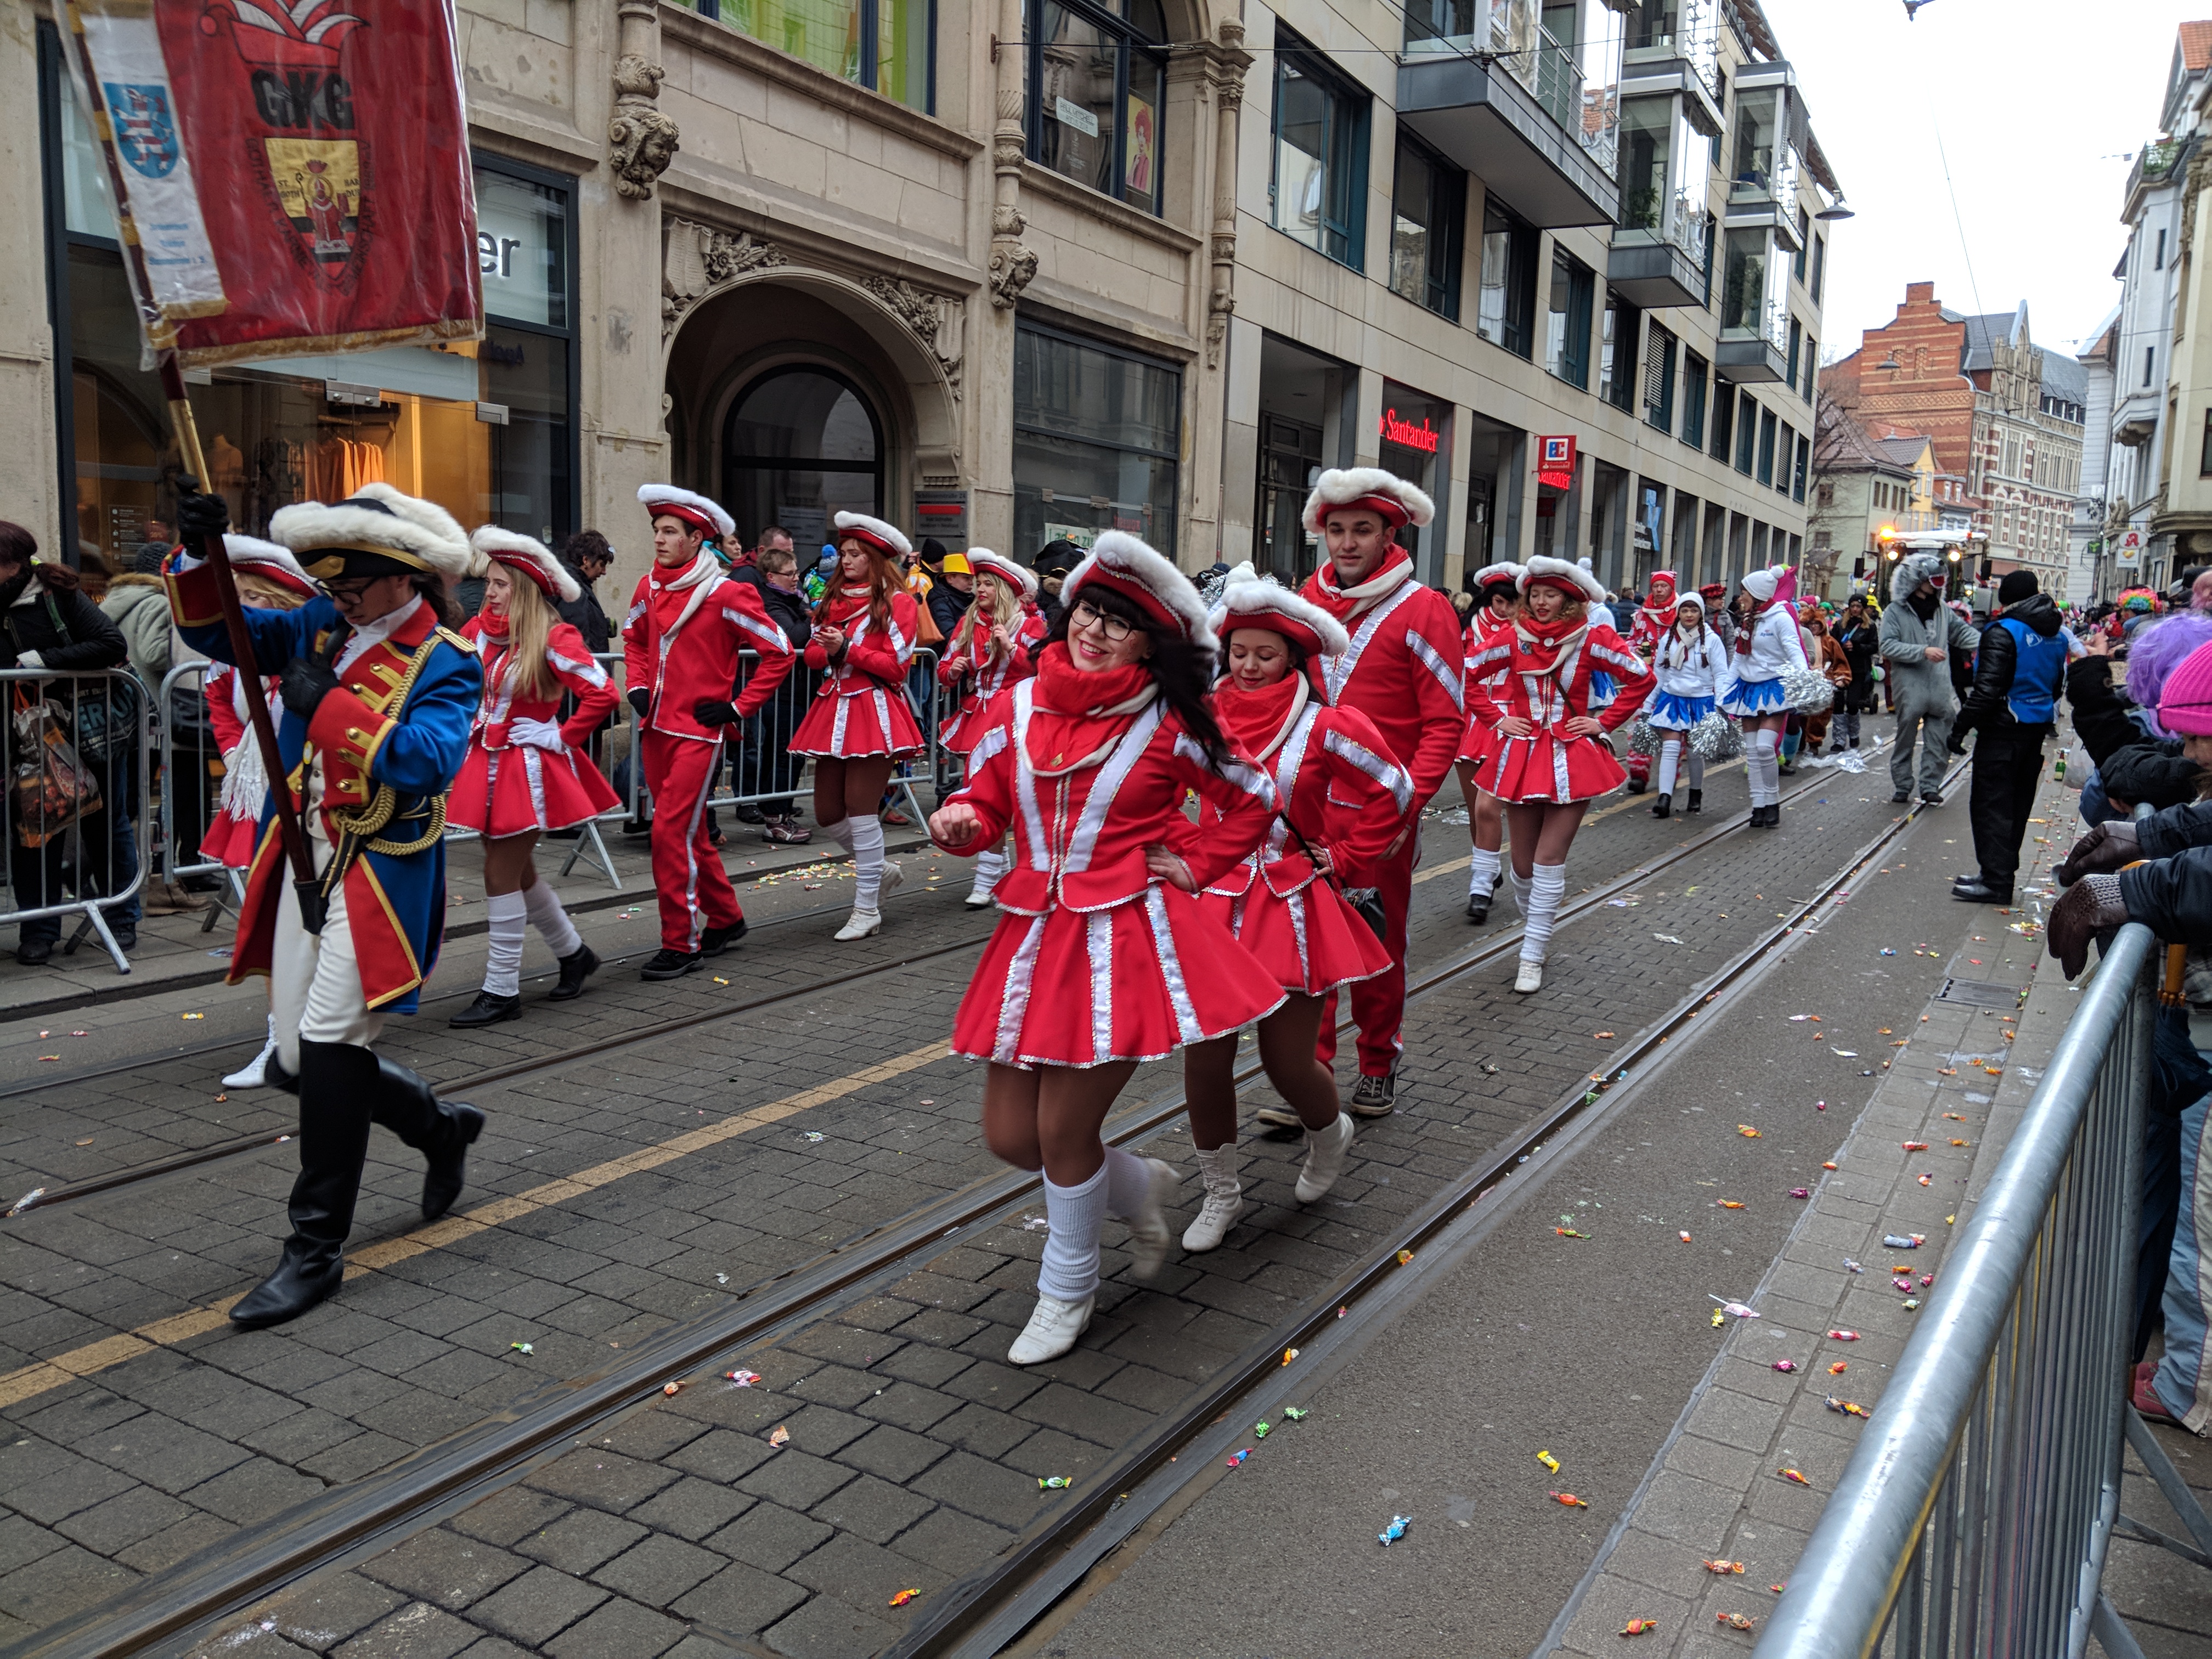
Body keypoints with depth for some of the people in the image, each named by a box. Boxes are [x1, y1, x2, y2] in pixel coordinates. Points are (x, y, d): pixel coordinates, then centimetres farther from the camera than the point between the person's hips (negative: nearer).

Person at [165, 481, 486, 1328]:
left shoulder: (446, 661, -11)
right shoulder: (322, 625, 8)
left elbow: (428, 760, -27)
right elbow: (216, 630, 12)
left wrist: (326, 703, -26)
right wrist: (201, 555, -5)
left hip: (383, 876, -7)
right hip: (304, 866, 7)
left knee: (328, 1041, -13)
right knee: (299, 1060, 11)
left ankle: (317, 1251, 0)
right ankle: (442, 1129, 35)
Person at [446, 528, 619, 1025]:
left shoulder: (553, 638, -12)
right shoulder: (481, 632, 7)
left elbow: (602, 695, -18)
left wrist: (560, 737, -14)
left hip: (526, 769, -7)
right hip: (488, 766, 7)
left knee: (501, 876, -5)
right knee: (517, 872, 16)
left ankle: (502, 990, 5)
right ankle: (573, 953, 36)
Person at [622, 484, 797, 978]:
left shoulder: (725, 595, -12)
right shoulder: (649, 589, 7)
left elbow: (779, 652, -9)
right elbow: (634, 639, 27)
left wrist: (738, 708, -11)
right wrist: (638, 687, 11)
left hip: (699, 732, -7)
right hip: (656, 728, 7)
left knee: (671, 831, -12)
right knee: (688, 832, 15)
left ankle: (681, 945, -2)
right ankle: (725, 919, 32)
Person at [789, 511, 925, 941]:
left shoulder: (898, 602, -3)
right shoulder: (833, 600, 16)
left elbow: (896, 665, -9)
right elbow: (812, 654, 14)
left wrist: (848, 649, -16)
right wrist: (829, 650, -8)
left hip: (874, 710, -7)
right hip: (834, 710, 7)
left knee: (861, 809, -7)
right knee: (827, 812, 7)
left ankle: (867, 910, 2)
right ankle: (879, 868, 32)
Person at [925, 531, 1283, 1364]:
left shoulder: (1167, 726, -5)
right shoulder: (1021, 706, 3)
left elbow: (1255, 799, 8)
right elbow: (988, 802, 11)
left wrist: (1196, 865, 0)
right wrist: (960, 820, -11)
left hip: (1127, 939, -5)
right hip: (1038, 935, 5)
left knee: (1063, 1131, -2)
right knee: (1009, 1134, 8)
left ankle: (1068, 1292, 26)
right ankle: (1138, 1185, 38)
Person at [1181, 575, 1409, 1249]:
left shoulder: (1324, 727, -7)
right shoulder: (1206, 719, 2)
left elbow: (1394, 793, 1)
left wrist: (1342, 858, 2)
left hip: (1293, 909, -3)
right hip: (1215, 904, 3)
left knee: (1288, 1063, 1)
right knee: (1204, 1056, 0)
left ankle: (1330, 1133, 38)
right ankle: (1221, 1194, 20)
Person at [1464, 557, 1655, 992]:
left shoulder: (1591, 638, -4)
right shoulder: (1513, 639, 1)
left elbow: (1641, 679, 1)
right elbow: (1469, 675, 12)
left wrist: (1605, 722, -3)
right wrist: (1496, 717, 3)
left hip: (1572, 760, -2)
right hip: (1522, 756, 3)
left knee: (1549, 861, -6)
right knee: (1524, 864, 7)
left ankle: (1533, 958, 0)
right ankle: (1536, 927, 33)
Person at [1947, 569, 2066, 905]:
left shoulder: (2003, 633, -17)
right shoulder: (2055, 636, 11)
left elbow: (1987, 689, -23)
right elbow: (2057, 685, 19)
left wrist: (1960, 727, -19)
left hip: (2003, 733, -9)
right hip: (2036, 732, 9)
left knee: (1991, 805, -5)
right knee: (2017, 805, 14)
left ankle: (1995, 881, -6)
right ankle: (1999, 872, 23)